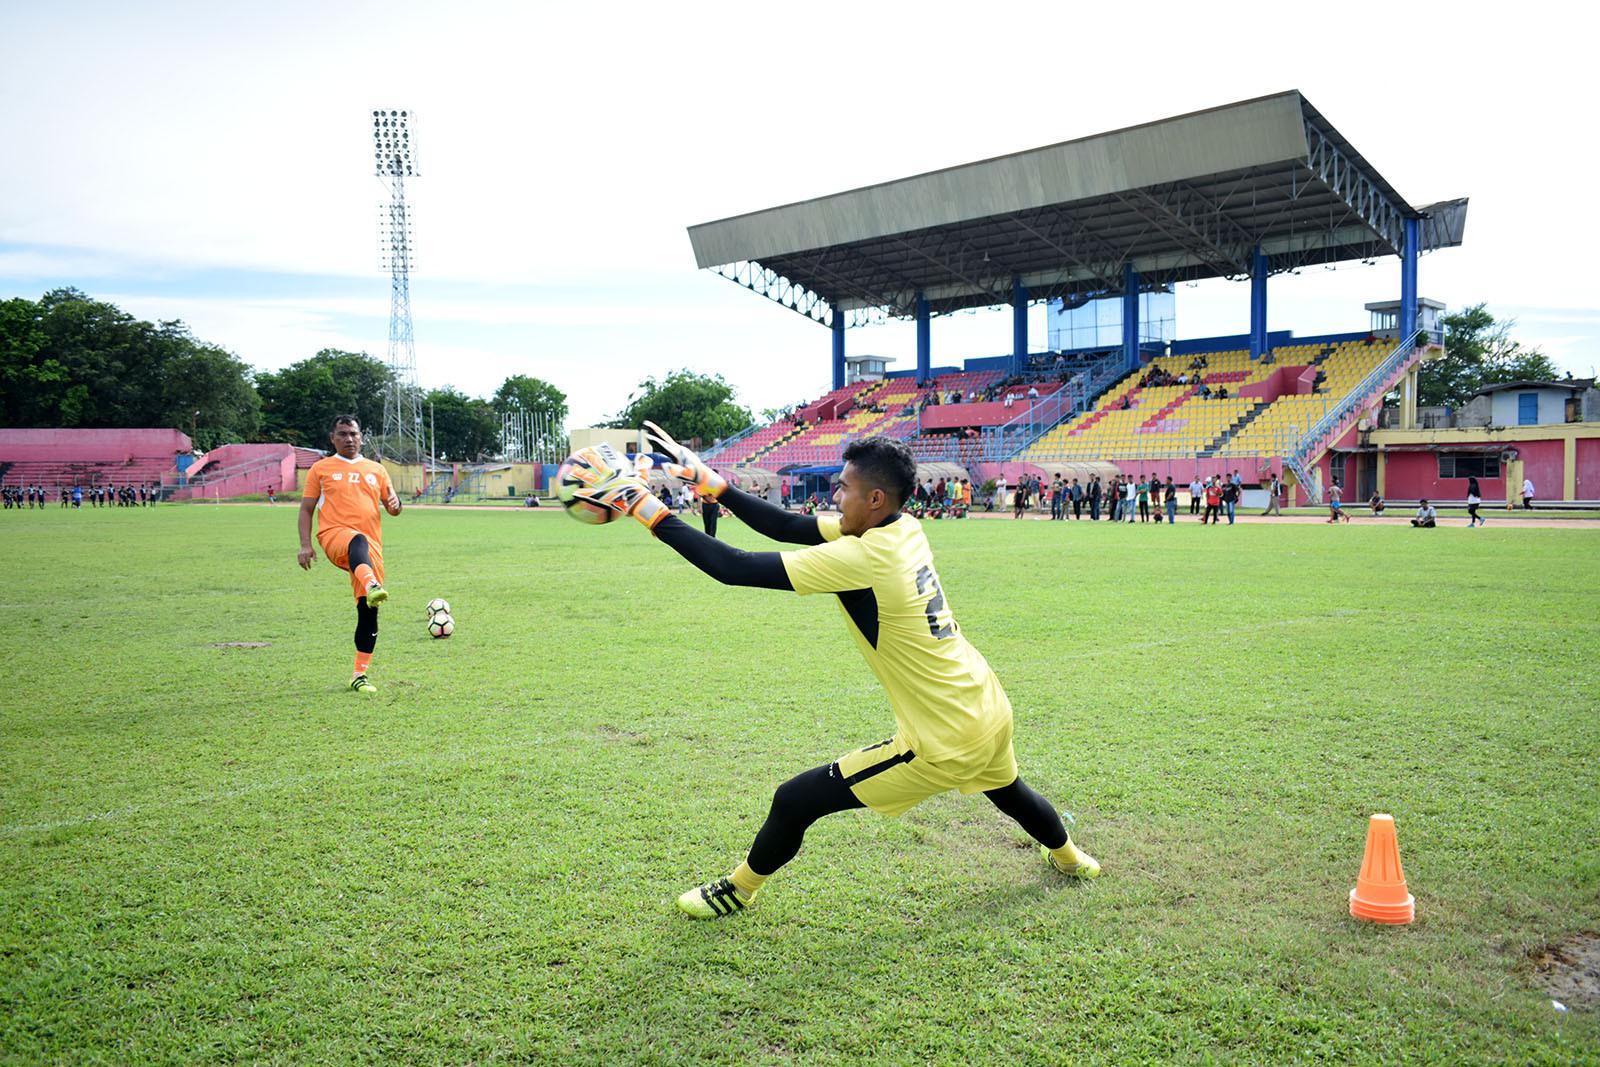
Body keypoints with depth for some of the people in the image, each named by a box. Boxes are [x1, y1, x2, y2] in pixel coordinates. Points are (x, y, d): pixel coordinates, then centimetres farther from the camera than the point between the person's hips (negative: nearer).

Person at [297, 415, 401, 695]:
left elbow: (391, 506, 22)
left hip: (371, 545, 4)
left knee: (368, 610, -3)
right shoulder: (321, 469, 15)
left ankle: (359, 675, 6)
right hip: (334, 535, -4)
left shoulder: (376, 469, 21)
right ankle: (372, 587, -72)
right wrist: (305, 544, -1)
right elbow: (306, 509, 12)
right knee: (358, 541, -42)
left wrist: (395, 504, -4)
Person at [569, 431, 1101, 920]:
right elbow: (787, 527, 4)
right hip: (991, 714, 9)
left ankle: (739, 890, 25)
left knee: (795, 800, 1)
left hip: (943, 745, -8)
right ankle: (1068, 856, 67)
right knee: (1007, 789, 39)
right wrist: (710, 482, 1)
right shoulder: (905, 529, -1)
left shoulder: (861, 559, -26)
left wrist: (650, 512, -18)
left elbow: (734, 568, -26)